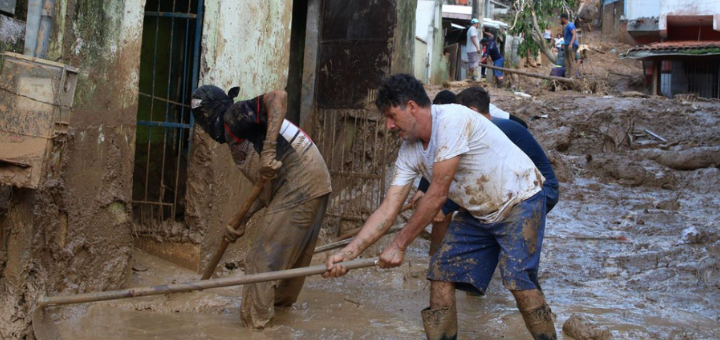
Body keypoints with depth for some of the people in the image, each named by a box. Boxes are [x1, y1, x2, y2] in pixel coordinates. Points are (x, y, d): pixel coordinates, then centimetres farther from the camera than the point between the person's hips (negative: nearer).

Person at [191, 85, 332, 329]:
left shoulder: (233, 116, -4)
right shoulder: (238, 139, 24)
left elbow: (278, 97, -21)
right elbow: (268, 188, 22)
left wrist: (268, 151, -27)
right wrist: (242, 219, 17)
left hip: (298, 186, -10)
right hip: (314, 183, 10)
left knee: (262, 258, -4)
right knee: (291, 255, 24)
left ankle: (255, 325, 1)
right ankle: (281, 303, 41)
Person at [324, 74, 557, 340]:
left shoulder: (452, 119, -27)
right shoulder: (409, 151, -2)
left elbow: (437, 195, -26)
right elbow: (388, 209, -5)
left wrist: (399, 245, -19)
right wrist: (349, 252, -15)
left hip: (519, 201, -8)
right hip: (477, 213, 8)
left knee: (519, 281, -21)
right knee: (441, 274, -2)